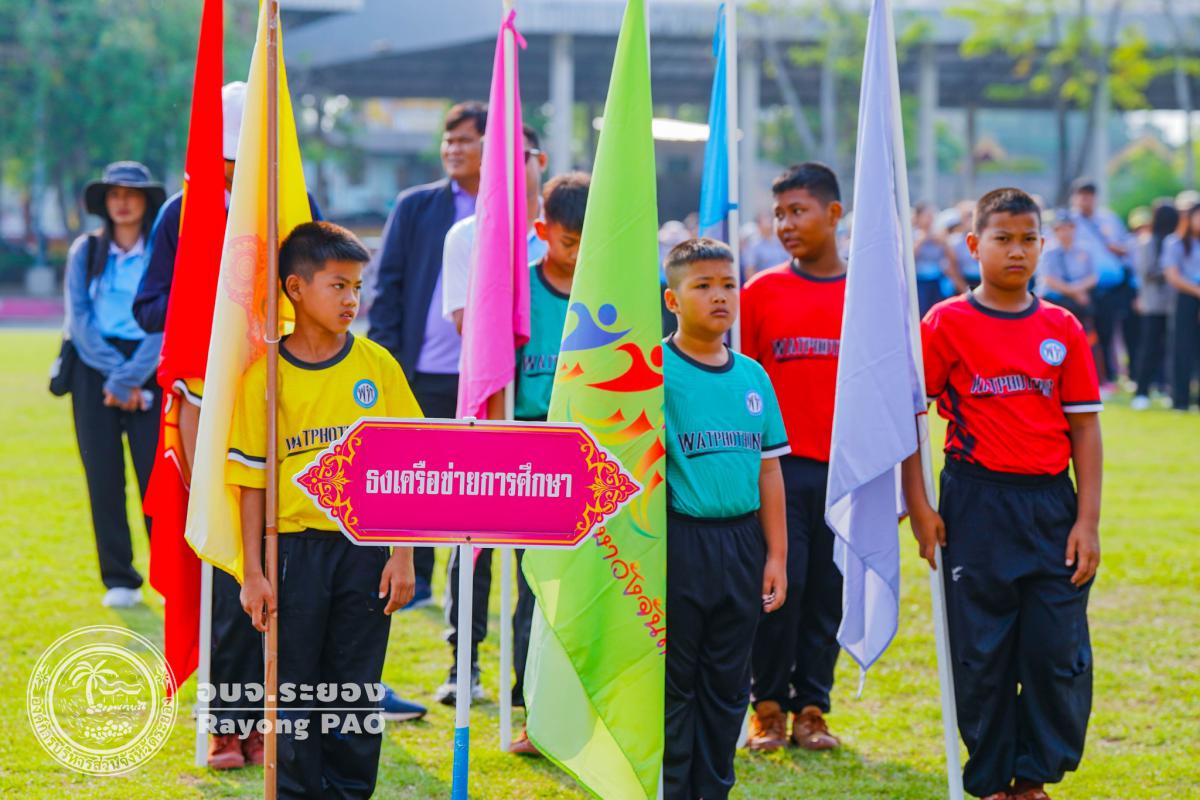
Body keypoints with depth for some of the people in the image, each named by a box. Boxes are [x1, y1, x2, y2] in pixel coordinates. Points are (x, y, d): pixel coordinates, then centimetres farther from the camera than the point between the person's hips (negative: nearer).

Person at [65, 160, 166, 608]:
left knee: (156, 473, -9)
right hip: (94, 367, 2)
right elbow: (79, 319, 2)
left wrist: (130, 378, -12)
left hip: (150, 370, -2)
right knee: (104, 477, -2)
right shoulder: (85, 252, 8)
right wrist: (115, 373, -9)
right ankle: (119, 582, 4)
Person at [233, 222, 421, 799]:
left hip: (364, 547, 1)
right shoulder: (265, 373, -2)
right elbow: (252, 479, 0)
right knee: (294, 690, 3)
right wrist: (253, 571, -4)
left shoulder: (377, 365, 2)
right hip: (294, 548, -1)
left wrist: (403, 555, 0)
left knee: (357, 690, 6)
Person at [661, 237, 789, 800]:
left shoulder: (752, 375, 9)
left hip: (742, 540, 5)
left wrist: (776, 555, 9)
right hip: (680, 539, -5)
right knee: (674, 682, 2)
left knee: (728, 684, 11)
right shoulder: (656, 371, -7)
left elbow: (769, 469, 13)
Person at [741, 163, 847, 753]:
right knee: (779, 586, -4)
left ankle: (812, 708, 15)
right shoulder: (761, 292, 4)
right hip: (780, 465, -1)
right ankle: (768, 707, 8)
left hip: (845, 468, 1)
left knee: (829, 592, 4)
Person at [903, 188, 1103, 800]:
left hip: (1050, 503, 2)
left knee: (1059, 651, 0)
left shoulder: (1063, 330, 6)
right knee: (981, 655, 3)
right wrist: (918, 506, -5)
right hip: (976, 505, -2)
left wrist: (1087, 520, 0)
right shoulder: (947, 324, -2)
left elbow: (1084, 426, 6)